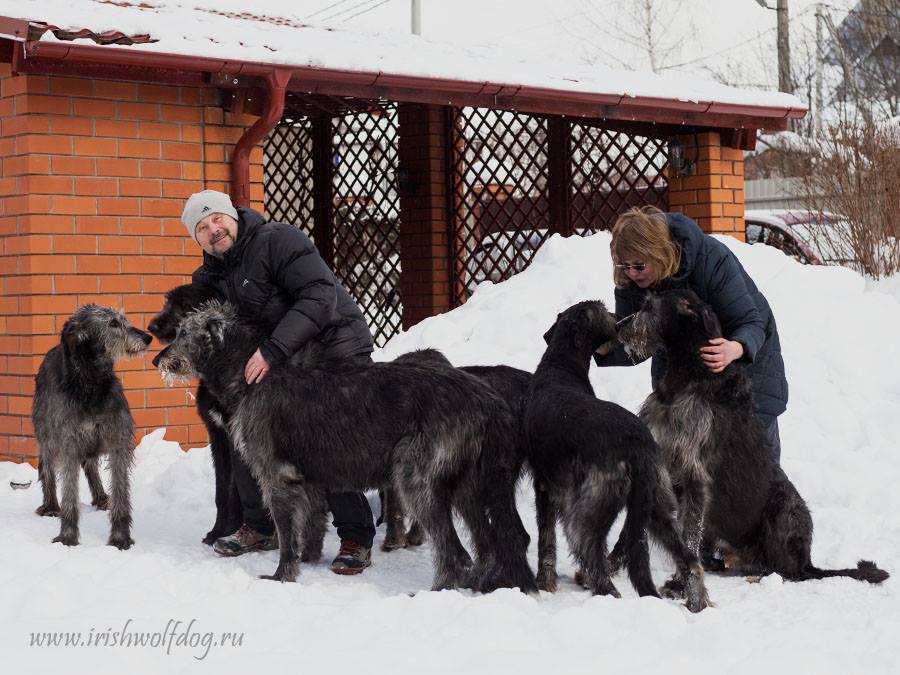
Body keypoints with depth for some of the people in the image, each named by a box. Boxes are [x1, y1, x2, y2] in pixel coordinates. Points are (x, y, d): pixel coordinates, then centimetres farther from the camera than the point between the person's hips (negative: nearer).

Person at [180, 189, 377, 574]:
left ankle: (357, 539, -5)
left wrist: (272, 349, -31)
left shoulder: (277, 240, -16)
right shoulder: (211, 276, 9)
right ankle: (261, 529, 23)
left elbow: (320, 295, -27)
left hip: (335, 351, -8)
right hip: (283, 365, 8)